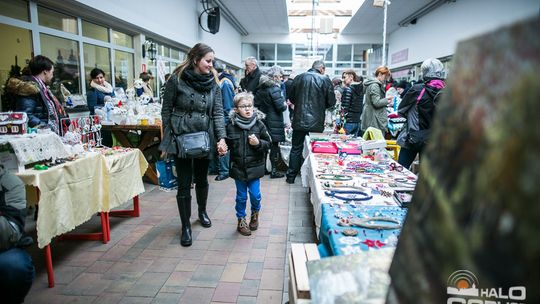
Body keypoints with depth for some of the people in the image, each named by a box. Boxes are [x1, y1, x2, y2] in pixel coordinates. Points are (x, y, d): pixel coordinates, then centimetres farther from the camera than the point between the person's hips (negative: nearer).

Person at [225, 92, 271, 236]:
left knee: (255, 194, 6)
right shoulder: (231, 126, -6)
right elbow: (227, 144, 4)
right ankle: (241, 220, 30)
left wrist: (258, 143, -17)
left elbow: (268, 143, 1)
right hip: (238, 167, 0)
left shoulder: (259, 125, -6)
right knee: (241, 196, 11)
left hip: (254, 167, 0)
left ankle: (255, 213, 36)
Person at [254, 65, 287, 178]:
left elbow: (256, 103, 10)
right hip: (274, 122, -7)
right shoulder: (275, 89, -15)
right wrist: (285, 105, 1)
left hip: (263, 119, 8)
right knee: (274, 146, 0)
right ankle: (274, 171, 5)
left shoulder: (261, 88, 9)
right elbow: (280, 107, -18)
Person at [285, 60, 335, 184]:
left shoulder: (298, 78, 2)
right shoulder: (325, 80, -6)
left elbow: (291, 98, 9)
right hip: (316, 122, -2)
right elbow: (331, 102, -4)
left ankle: (291, 176, 18)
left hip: (299, 120, 2)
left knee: (296, 148, 12)